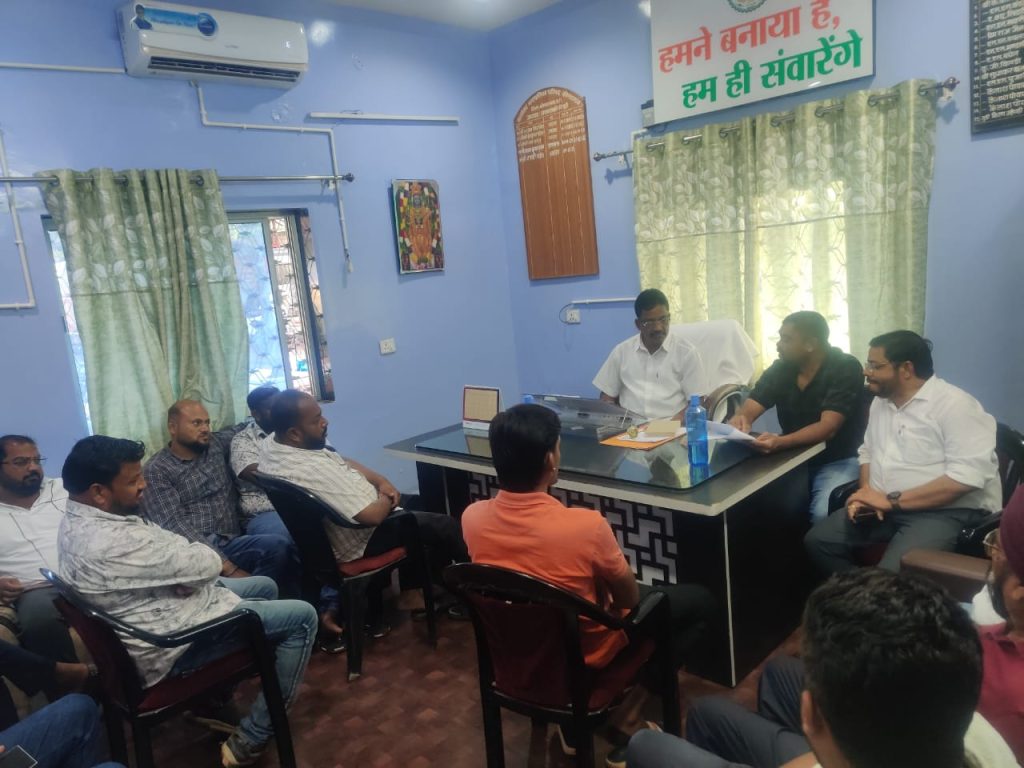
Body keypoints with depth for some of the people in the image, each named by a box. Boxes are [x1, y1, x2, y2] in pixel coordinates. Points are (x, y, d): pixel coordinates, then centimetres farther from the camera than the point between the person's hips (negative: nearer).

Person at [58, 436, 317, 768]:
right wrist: (199, 552, -5)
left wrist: (184, 552, -14)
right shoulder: (112, 543, -33)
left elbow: (163, 554, 6)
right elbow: (205, 564, -26)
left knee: (264, 586, 22)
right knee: (302, 618, -7)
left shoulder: (79, 520, 0)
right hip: (168, 647, -10)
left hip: (157, 610, 10)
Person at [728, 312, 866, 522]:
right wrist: (740, 420, -32)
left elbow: (827, 428, -26)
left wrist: (780, 442, -43)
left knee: (823, 513, -31)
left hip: (838, 461, -4)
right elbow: (748, 409, -6)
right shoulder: (780, 368, 1)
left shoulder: (845, 369, -14)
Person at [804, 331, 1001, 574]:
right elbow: (868, 452, 20)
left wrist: (892, 501, -22)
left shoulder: (954, 404, -14)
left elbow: (967, 477, -23)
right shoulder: (880, 401, 12)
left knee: (891, 576, -31)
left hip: (946, 511, -8)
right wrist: (865, 494, -1)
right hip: (884, 505, 8)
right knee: (817, 540, -4)